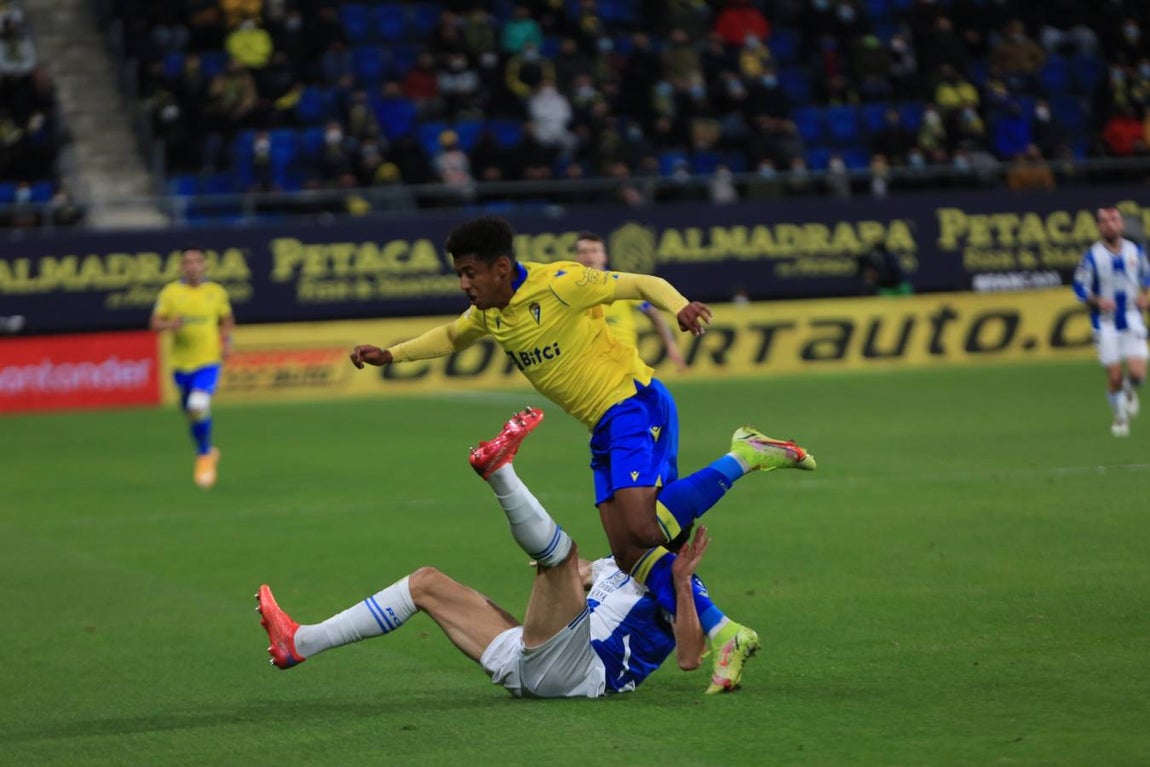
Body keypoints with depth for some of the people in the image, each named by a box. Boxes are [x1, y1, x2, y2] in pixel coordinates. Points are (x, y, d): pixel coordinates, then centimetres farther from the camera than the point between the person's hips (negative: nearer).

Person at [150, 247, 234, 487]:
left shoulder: (216, 292, 2)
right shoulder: (170, 292, 0)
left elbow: (227, 321, 16)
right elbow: (155, 323, 1)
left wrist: (227, 341, -1)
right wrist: (170, 324, -20)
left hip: (208, 361, -2)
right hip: (181, 363, 2)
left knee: (199, 406, -23)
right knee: (191, 412, 12)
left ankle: (204, 456, -3)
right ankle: (208, 452, 39)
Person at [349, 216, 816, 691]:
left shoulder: (558, 284, -14)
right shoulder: (489, 313, 10)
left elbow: (643, 283, -11)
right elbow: (451, 337, 32)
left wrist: (680, 306, -31)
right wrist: (390, 355, 22)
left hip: (634, 406, -8)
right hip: (603, 430, 8)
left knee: (641, 530, -26)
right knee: (629, 556, -4)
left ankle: (743, 457, -10)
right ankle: (722, 634, 0)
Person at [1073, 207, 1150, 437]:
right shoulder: (1092, 256, -7)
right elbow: (1080, 289, -5)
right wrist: (1098, 301, -23)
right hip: (1106, 323, -2)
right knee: (1114, 377, -3)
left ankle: (1129, 391, 26)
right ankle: (1120, 417, 22)